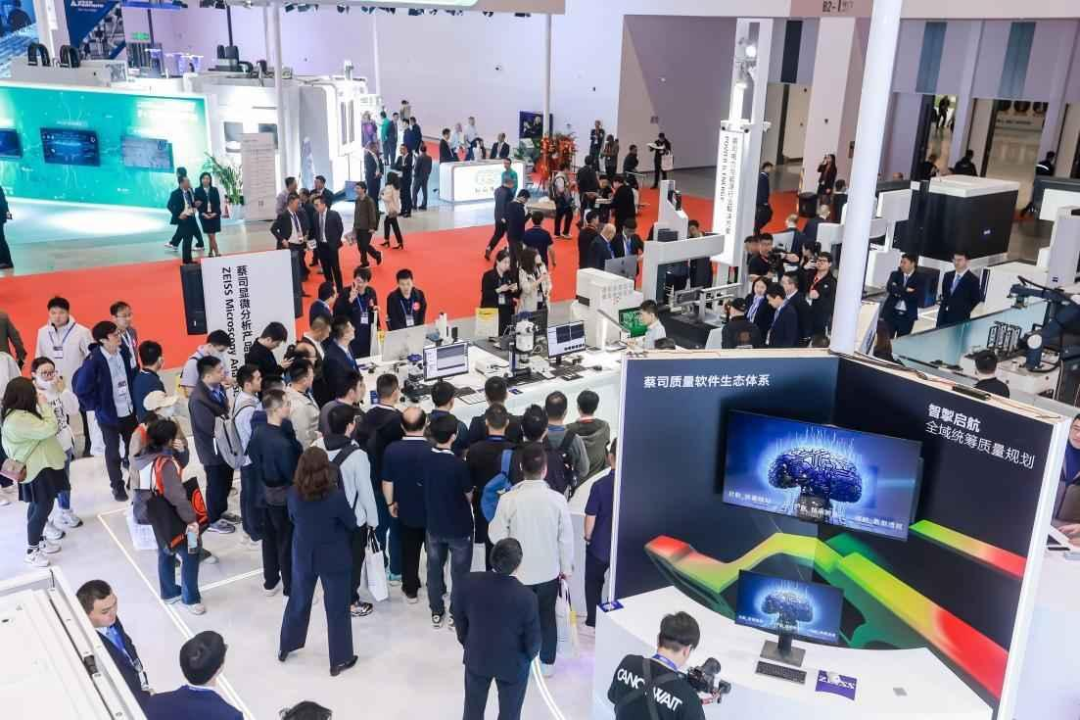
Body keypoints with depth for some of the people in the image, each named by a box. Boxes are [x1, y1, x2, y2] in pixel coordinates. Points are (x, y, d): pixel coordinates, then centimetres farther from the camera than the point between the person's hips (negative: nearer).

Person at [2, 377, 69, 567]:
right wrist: (44, 405, -18)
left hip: (36, 466, 11)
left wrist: (40, 406, 1)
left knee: (37, 506, 21)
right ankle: (31, 551, 4)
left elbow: (39, 430, 12)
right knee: (43, 507, -4)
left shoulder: (13, 414, 6)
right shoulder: (19, 419, -27)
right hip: (38, 468, -11)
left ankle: (38, 540, 35)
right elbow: (49, 428, -27)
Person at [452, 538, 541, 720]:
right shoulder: (526, 598, -32)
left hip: (476, 658, 3)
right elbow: (533, 641, -17)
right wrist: (528, 657, 6)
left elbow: (459, 621, -6)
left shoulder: (467, 583, -24)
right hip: (513, 664, -3)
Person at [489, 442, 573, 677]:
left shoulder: (508, 499, -20)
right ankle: (547, 663, 32)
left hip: (517, 572, -1)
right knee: (547, 616, 19)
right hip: (549, 571, 1)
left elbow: (496, 535, -11)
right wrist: (566, 567, 8)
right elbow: (566, 538, -7)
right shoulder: (557, 499, -16)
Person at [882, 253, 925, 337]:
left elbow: (918, 295, -15)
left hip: (907, 317, -1)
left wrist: (898, 292, -10)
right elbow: (889, 287, -11)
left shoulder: (920, 279, 1)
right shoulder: (895, 274, 8)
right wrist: (905, 290, -18)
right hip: (891, 313, 1)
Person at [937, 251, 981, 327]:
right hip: (944, 318, 6)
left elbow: (976, 301, -4)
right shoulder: (948, 276, 12)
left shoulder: (973, 280, -7)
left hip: (960, 320, -6)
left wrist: (965, 312, -6)